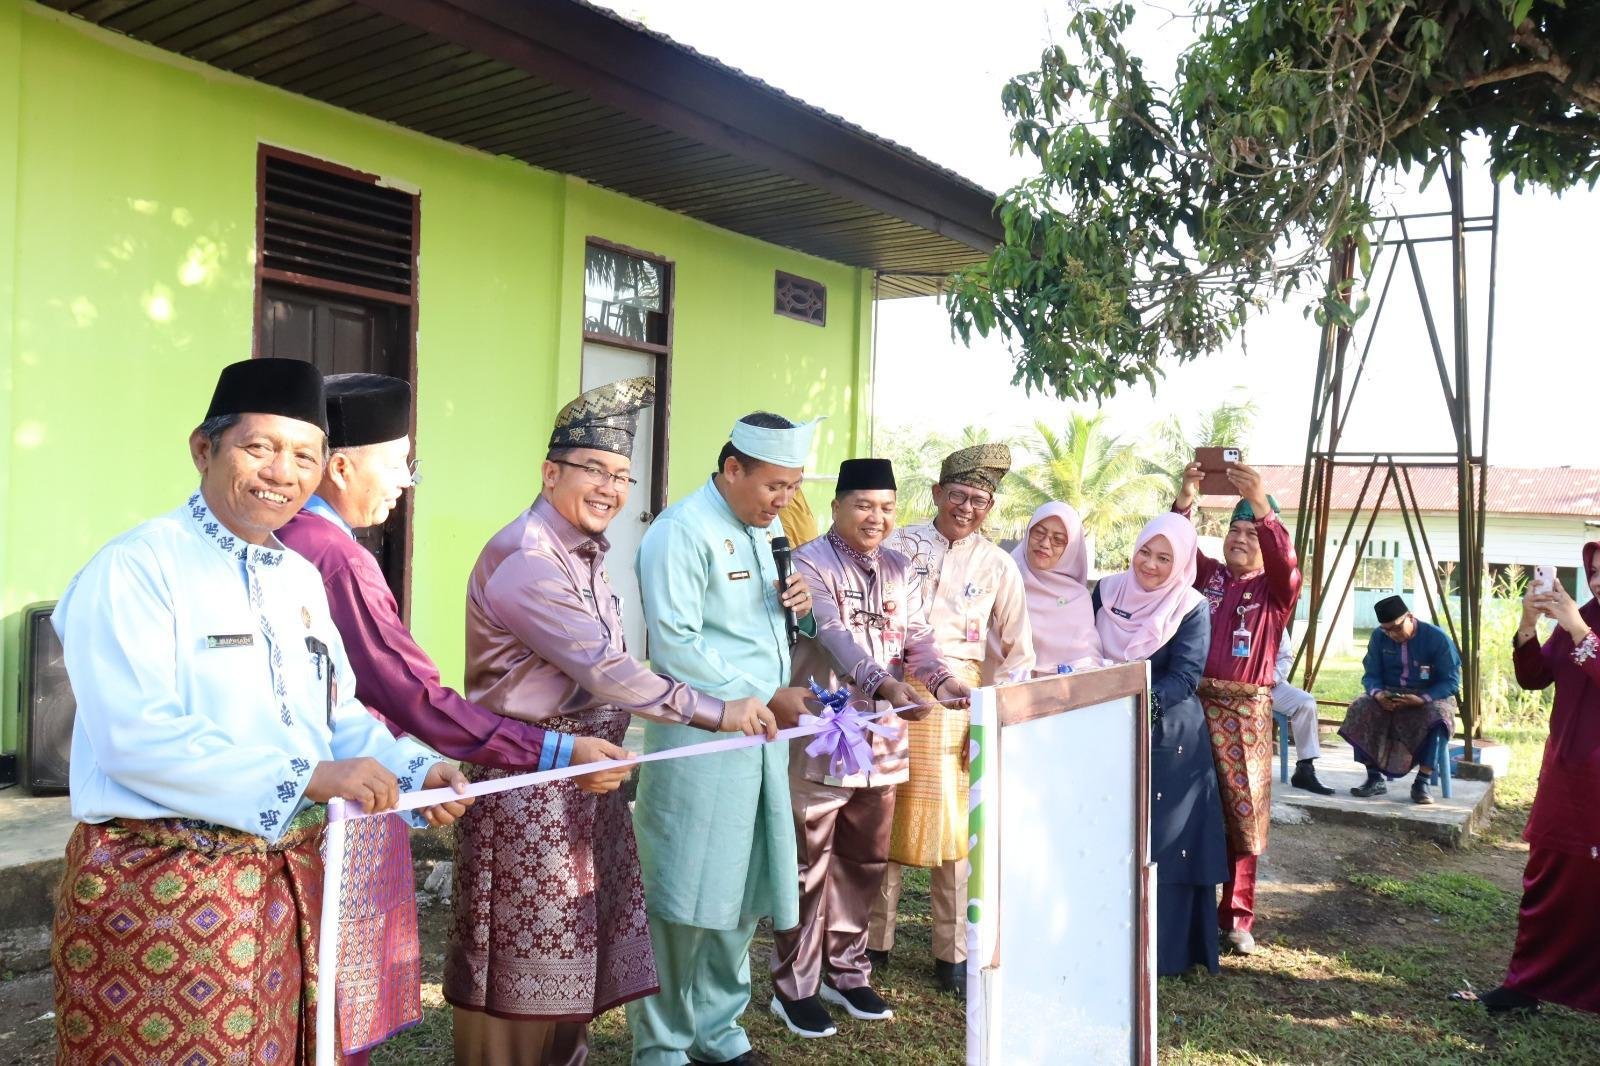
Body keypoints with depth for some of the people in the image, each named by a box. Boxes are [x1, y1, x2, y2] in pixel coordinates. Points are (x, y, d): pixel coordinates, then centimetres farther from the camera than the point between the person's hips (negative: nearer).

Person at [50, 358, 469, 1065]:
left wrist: (414, 771, -5)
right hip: (160, 886, -7)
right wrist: (309, 777, -26)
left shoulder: (301, 578, 11)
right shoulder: (136, 568, -12)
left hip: (291, 879, 7)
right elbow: (137, 736, -22)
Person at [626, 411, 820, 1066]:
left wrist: (801, 606, 2)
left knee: (743, 894, 15)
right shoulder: (683, 532, -12)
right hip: (699, 741, -8)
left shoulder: (768, 532, 15)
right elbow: (674, 648, -19)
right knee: (682, 901, 1)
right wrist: (764, 699, -16)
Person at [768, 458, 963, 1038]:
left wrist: (941, 678, -15)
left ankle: (846, 971, 31)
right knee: (809, 864, 3)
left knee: (864, 861, 15)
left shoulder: (898, 570, 13)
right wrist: (884, 683, -37)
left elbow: (916, 634, 6)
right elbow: (835, 636, -22)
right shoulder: (810, 564, -9)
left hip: (882, 738, 6)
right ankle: (794, 986, 17)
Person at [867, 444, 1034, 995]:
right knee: (883, 818, 6)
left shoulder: (998, 566, 7)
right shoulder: (899, 545, 4)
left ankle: (953, 954, 18)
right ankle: (874, 941, 22)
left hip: (957, 701, 0)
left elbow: (1018, 652, 8)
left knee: (954, 826, 3)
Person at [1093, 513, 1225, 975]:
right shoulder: (1106, 591, 3)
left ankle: (1164, 949, 12)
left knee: (1163, 843, 0)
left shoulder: (1191, 609, -7)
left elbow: (1185, 677, -15)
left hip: (1168, 738, -3)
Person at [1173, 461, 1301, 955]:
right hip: (1196, 702, 1)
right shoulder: (1207, 575, 12)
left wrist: (1261, 506, -30)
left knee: (1243, 814, 4)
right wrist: (1185, 499, -23)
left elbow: (1286, 564, -16)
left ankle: (1237, 917, 14)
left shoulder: (1274, 589, 6)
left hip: (1247, 711, -1)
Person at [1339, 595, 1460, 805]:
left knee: (1436, 716, -38)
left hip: (1430, 696, -3)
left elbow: (1451, 681, -13)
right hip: (1389, 696, 3)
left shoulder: (1437, 638, -12)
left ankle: (1422, 783, -26)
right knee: (1360, 710, -27)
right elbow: (1370, 675, 0)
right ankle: (1375, 779, -18)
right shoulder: (1378, 637, -1)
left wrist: (1422, 699, -29)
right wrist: (1377, 693, -23)